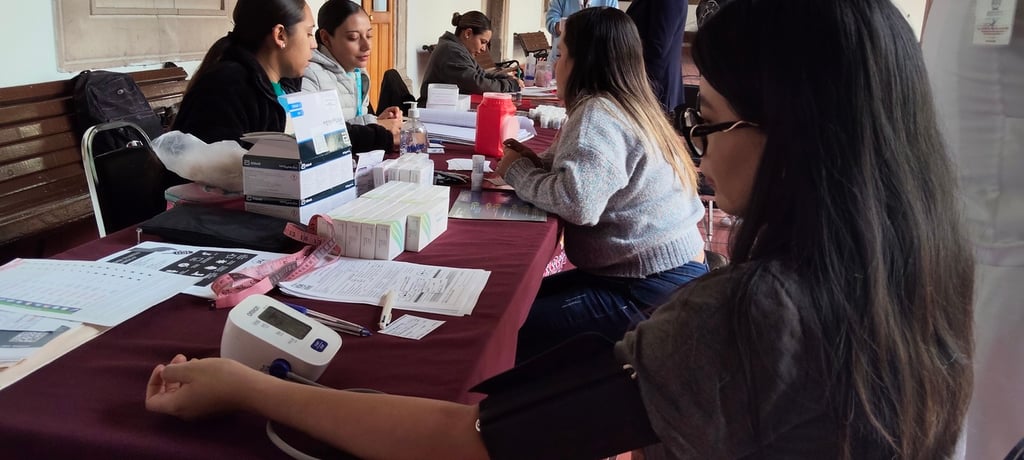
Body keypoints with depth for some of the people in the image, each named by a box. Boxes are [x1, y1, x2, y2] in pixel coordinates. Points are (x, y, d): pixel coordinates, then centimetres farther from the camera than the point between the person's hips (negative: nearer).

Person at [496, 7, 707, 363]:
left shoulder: (598, 113, -17)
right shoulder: (628, 107, 13)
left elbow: (576, 201, -30)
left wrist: (517, 171, -13)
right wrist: (533, 164, -1)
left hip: (652, 289, -10)